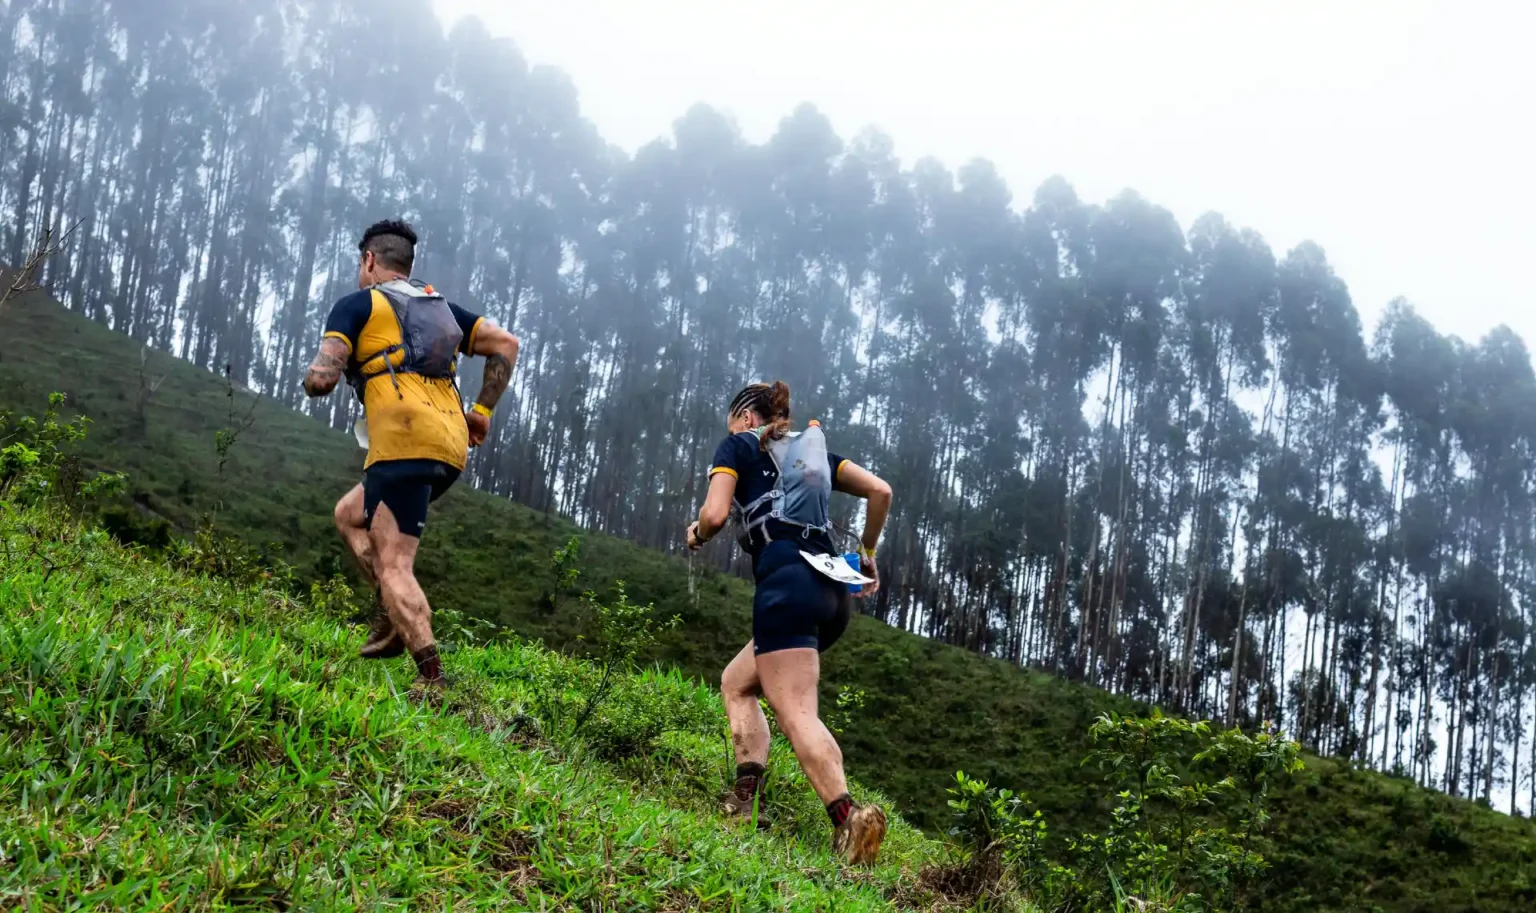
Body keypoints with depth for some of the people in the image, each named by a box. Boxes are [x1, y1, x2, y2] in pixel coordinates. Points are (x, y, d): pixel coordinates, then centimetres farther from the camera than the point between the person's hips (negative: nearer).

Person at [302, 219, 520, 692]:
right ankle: (394, 618, 11)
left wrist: (311, 380, 18)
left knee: (393, 565, -9)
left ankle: (432, 677, -23)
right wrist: (482, 410, 20)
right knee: (350, 513, 26)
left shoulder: (356, 305, 6)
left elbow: (321, 379, -5)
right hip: (452, 445, 7)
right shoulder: (440, 306, 24)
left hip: (405, 441, -7)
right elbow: (506, 344, 17)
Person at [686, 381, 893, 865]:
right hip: (831, 590, 7)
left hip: (786, 584, -7)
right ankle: (747, 792, 5)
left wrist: (696, 536, 18)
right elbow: (880, 490, 17)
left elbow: (714, 514, -4)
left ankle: (848, 817, -35)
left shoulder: (738, 445, 10)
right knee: (736, 682, 21)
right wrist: (867, 554, 27)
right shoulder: (812, 449, 26)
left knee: (796, 712, -16)